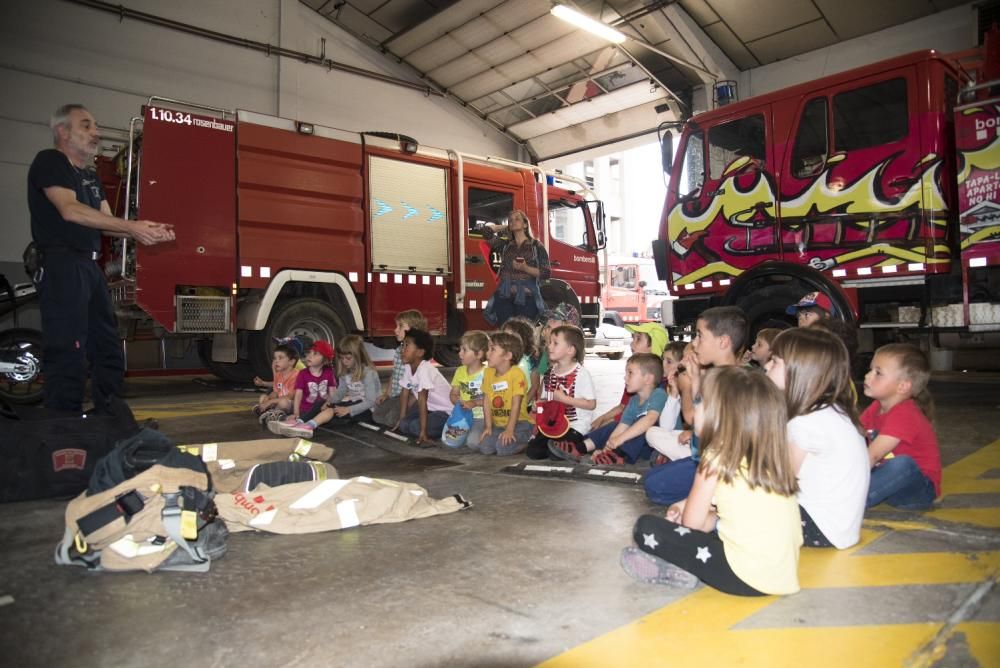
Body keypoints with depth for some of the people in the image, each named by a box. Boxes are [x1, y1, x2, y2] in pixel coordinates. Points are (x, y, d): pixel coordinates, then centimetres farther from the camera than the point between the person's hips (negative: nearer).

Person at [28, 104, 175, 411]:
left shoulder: (90, 175, 21)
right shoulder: (49, 161, -4)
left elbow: (106, 222, 13)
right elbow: (71, 211, -18)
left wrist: (149, 233, -4)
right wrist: (132, 227, -21)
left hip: (91, 267, 9)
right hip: (62, 265, -9)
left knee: (108, 348, 11)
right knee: (68, 352, -11)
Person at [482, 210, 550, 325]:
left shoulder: (537, 246, 5)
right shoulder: (504, 245, 13)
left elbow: (546, 273, -1)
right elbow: (486, 232, 1)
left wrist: (525, 268, -13)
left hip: (527, 297, -2)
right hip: (504, 296, 3)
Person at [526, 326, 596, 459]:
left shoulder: (581, 374, -13)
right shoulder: (550, 373, 7)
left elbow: (592, 404, -14)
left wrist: (564, 398, -20)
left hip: (575, 425, -6)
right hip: (552, 423, 6)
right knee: (532, 451, -9)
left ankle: (579, 445, 5)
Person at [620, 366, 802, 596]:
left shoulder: (718, 457, -11)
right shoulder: (768, 456, 9)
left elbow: (692, 523, -5)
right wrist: (690, 505, 16)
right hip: (781, 574, 8)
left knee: (647, 528, -6)